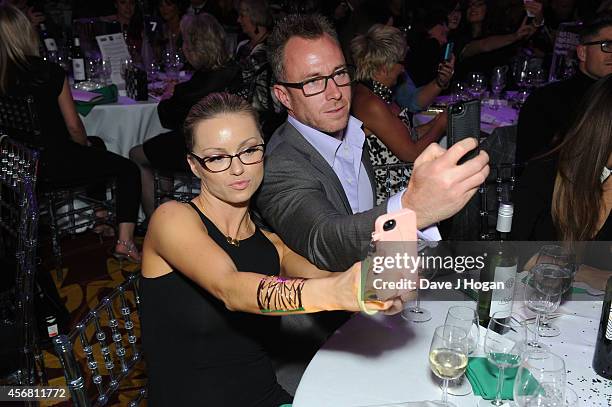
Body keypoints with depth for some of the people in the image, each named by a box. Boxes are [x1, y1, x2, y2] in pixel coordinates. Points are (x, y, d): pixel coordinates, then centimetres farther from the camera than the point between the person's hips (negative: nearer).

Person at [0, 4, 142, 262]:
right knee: (128, 170, 10)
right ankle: (125, 241, -1)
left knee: (96, 145, 30)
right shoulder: (49, 73, -17)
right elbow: (74, 127, -12)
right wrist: (86, 145, 10)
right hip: (55, 167, -6)